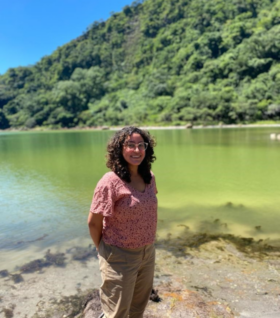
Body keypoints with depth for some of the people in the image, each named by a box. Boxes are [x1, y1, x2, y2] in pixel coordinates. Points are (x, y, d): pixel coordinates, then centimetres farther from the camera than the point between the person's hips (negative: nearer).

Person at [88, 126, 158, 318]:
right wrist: (103, 250, -3)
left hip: (148, 252, 6)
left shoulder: (149, 178, -4)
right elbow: (93, 222, -16)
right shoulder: (111, 182, -23)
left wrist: (148, 243, 10)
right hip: (120, 256, -6)